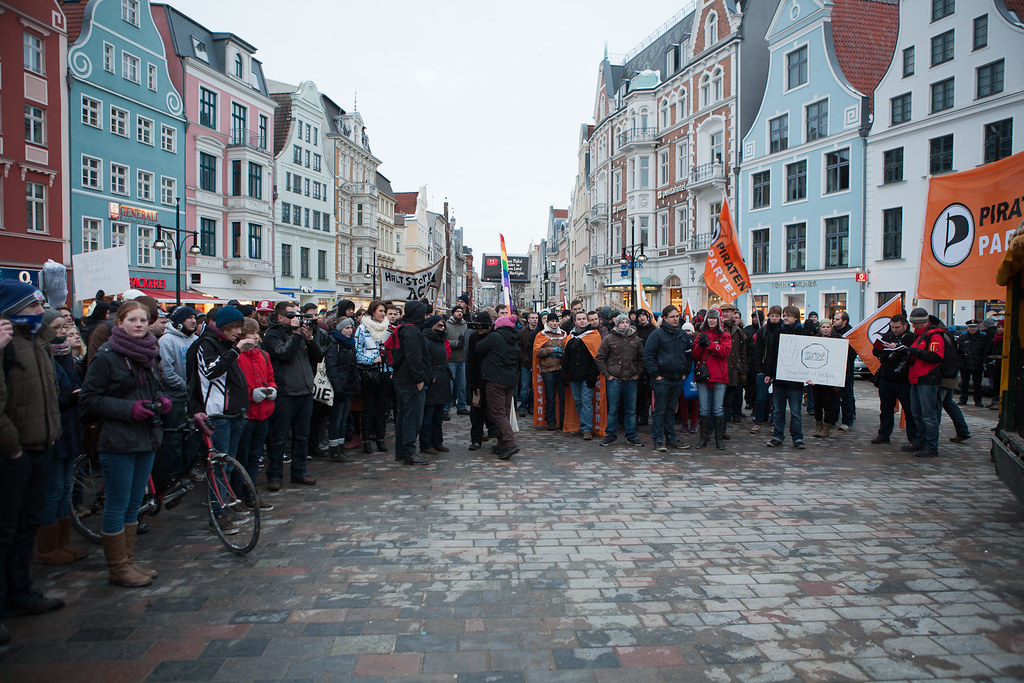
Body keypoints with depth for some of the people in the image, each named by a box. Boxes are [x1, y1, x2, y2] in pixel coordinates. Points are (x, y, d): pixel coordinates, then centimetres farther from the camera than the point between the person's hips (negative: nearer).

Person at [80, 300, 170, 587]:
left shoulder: (149, 354, 12)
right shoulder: (106, 356, -9)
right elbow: (89, 400, -11)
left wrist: (161, 401, 3)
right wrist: (128, 409, -20)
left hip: (146, 438, 7)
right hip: (118, 442, -7)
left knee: (134, 503, 15)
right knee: (117, 506, 2)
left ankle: (128, 561, 26)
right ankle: (118, 569, 14)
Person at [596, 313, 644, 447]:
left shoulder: (636, 340, 9)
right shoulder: (609, 339, -1)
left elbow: (641, 359, 18)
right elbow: (599, 358, 1)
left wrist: (637, 373, 8)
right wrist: (607, 375, -4)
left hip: (631, 380, 3)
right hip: (614, 380, -2)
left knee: (631, 410, 8)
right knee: (613, 410, 3)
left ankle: (632, 436, 16)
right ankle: (610, 435, 13)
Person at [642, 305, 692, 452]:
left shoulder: (683, 335, 11)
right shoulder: (657, 334, -7)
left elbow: (689, 355, 21)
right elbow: (648, 354, -9)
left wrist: (685, 372, 12)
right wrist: (655, 374, -13)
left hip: (677, 379, 6)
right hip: (662, 378, -5)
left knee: (671, 410, 13)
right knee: (660, 410, -2)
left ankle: (671, 439, 20)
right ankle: (658, 440, 3)